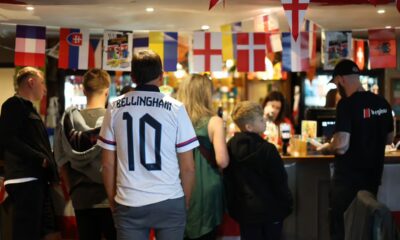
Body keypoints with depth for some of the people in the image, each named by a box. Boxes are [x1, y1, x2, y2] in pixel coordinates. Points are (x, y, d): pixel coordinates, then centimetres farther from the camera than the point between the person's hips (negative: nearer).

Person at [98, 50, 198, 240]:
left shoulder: (115, 107, 2)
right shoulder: (175, 108, -3)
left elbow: (108, 164, 5)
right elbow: (188, 167, -2)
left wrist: (113, 202, 16)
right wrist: (185, 202, 12)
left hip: (128, 204, 1)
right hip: (169, 202, -1)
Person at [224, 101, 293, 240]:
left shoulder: (230, 148, -1)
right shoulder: (267, 150, -17)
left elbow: (228, 180, 7)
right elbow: (280, 181, -11)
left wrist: (232, 207, 16)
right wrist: (287, 205, 1)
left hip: (244, 211, 4)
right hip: (270, 210, -4)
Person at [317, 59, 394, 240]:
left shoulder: (347, 105, -18)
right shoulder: (382, 103, 4)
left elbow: (341, 146, -25)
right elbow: (389, 138, 16)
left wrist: (323, 148, -6)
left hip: (348, 179, -7)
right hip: (373, 177, 7)